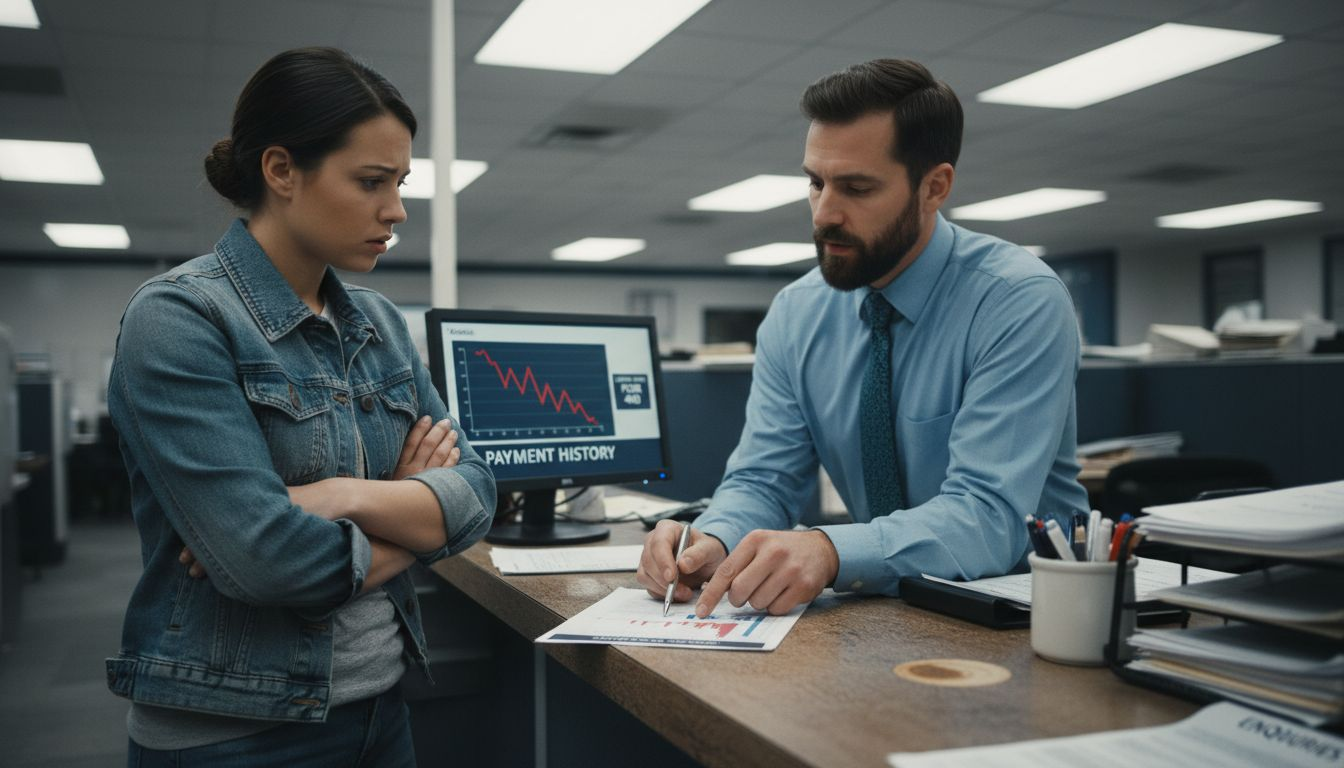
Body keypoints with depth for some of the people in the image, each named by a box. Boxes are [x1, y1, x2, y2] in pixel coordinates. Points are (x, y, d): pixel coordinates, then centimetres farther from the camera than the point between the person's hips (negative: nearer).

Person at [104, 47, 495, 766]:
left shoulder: (381, 322, 5)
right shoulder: (176, 319, -16)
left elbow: (475, 490, -2)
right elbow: (263, 555, -25)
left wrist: (350, 498, -19)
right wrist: (408, 511, -8)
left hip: (379, 707, 7)